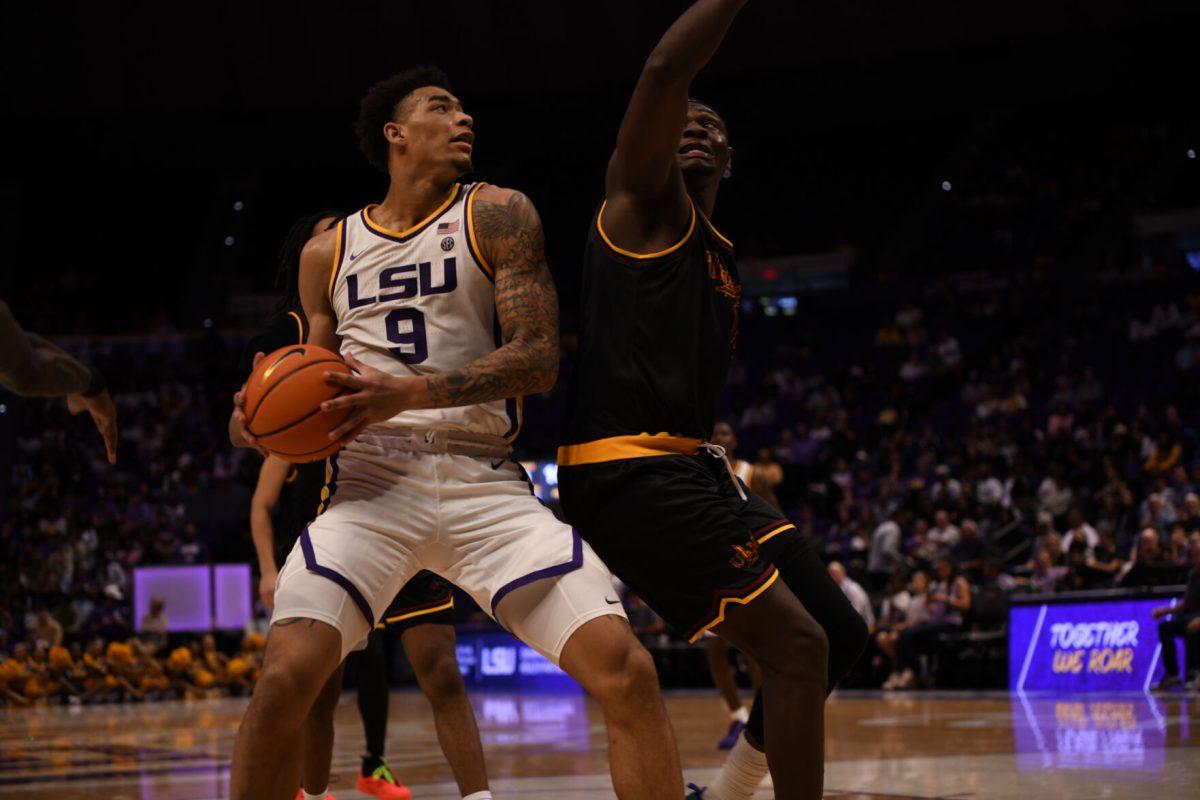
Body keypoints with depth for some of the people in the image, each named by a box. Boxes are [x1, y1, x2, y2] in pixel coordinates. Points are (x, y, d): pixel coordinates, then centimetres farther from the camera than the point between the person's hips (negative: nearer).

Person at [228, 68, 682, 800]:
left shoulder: (497, 216, 5)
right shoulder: (328, 253, 14)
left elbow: (539, 360, -5)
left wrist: (408, 394, -17)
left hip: (485, 482, -1)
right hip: (371, 479, 1)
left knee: (626, 671, -16)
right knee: (286, 677, -22)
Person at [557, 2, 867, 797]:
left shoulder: (723, 258, 23)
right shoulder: (645, 201, -2)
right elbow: (668, 70, -20)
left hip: (692, 464, 10)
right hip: (628, 471, -10)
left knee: (840, 633, 12)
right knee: (797, 646, -16)